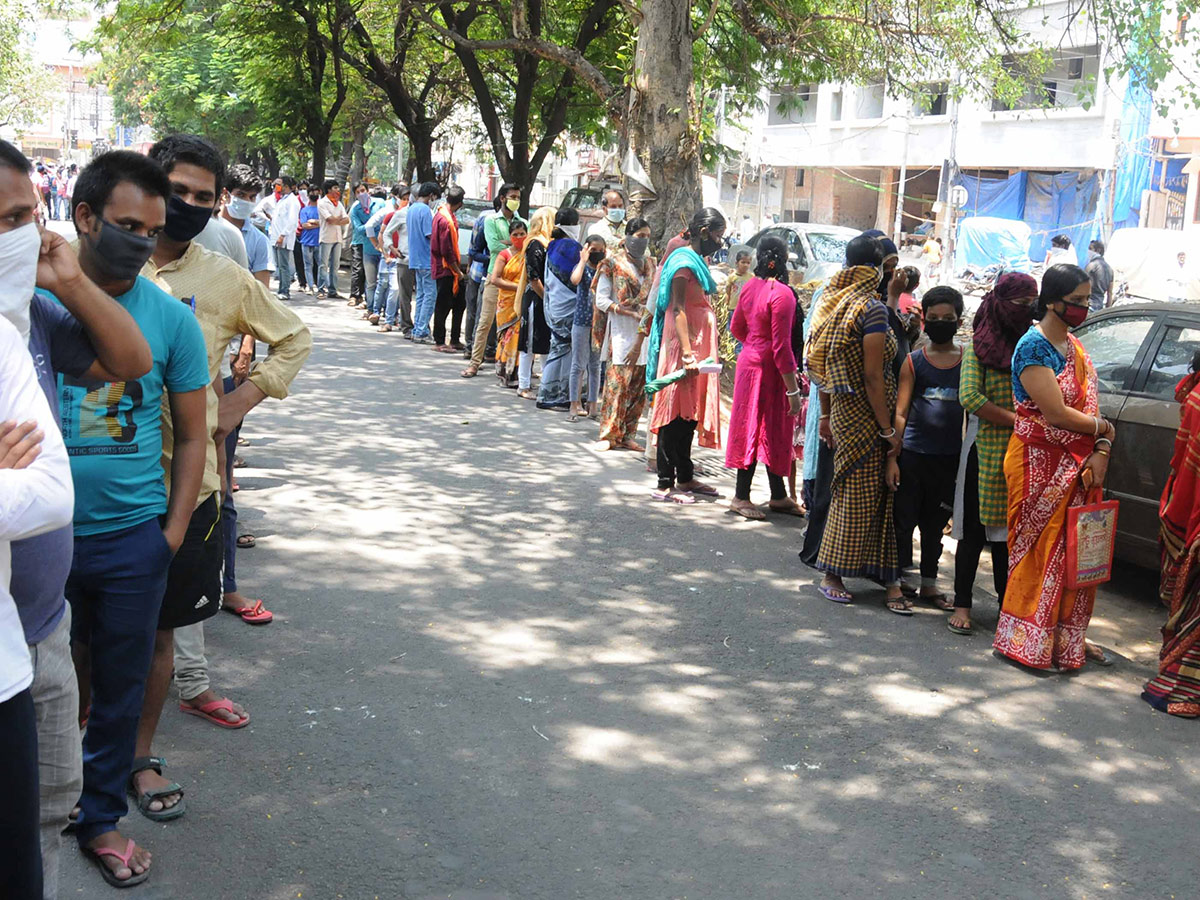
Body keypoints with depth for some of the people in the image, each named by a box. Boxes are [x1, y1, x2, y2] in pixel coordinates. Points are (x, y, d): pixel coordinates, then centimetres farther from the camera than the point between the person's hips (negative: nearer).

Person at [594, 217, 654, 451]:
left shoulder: (649, 265, 17)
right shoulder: (613, 264, 2)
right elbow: (601, 300, -3)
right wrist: (631, 313, -12)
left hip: (644, 330, 5)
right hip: (621, 329, -5)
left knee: (639, 384, 2)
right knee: (618, 380, -11)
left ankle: (627, 435, 8)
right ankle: (609, 434, -5)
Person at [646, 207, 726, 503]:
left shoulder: (696, 260, 18)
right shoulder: (685, 262, -12)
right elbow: (678, 309, -20)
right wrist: (688, 354, -27)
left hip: (697, 344, 10)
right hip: (683, 346, -10)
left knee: (689, 414, 14)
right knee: (677, 415, -6)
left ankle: (685, 477, 23)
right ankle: (665, 484, -2)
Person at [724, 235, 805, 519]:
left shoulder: (750, 286, 4)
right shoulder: (782, 293, -19)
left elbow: (736, 327, 15)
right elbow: (781, 346, -21)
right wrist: (793, 390, -18)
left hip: (749, 360, 8)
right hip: (768, 369, -8)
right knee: (769, 430, 2)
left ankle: (779, 496, 26)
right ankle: (741, 497, 10)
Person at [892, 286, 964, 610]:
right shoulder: (914, 361, 1)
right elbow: (900, 412, 0)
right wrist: (893, 455, -8)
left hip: (949, 458, 2)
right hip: (913, 453, -2)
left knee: (935, 523, 13)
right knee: (904, 518, 1)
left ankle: (929, 583, 24)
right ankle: (899, 579, 11)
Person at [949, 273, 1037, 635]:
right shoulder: (978, 346, -1)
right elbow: (970, 397, -13)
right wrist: (1017, 420, -15)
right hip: (985, 448, -3)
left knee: (1009, 528, 9)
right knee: (974, 529, 1)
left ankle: (1008, 605, 19)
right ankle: (962, 605, 9)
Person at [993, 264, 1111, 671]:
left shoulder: (1076, 347, 13)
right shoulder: (1034, 347, -13)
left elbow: (1090, 405, 8)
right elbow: (1056, 413, -19)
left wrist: (1100, 453, -7)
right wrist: (1103, 430, -4)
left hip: (1078, 467, 7)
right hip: (1040, 465, -7)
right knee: (1041, 550, -3)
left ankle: (1067, 641, 18)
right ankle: (1027, 643, 7)